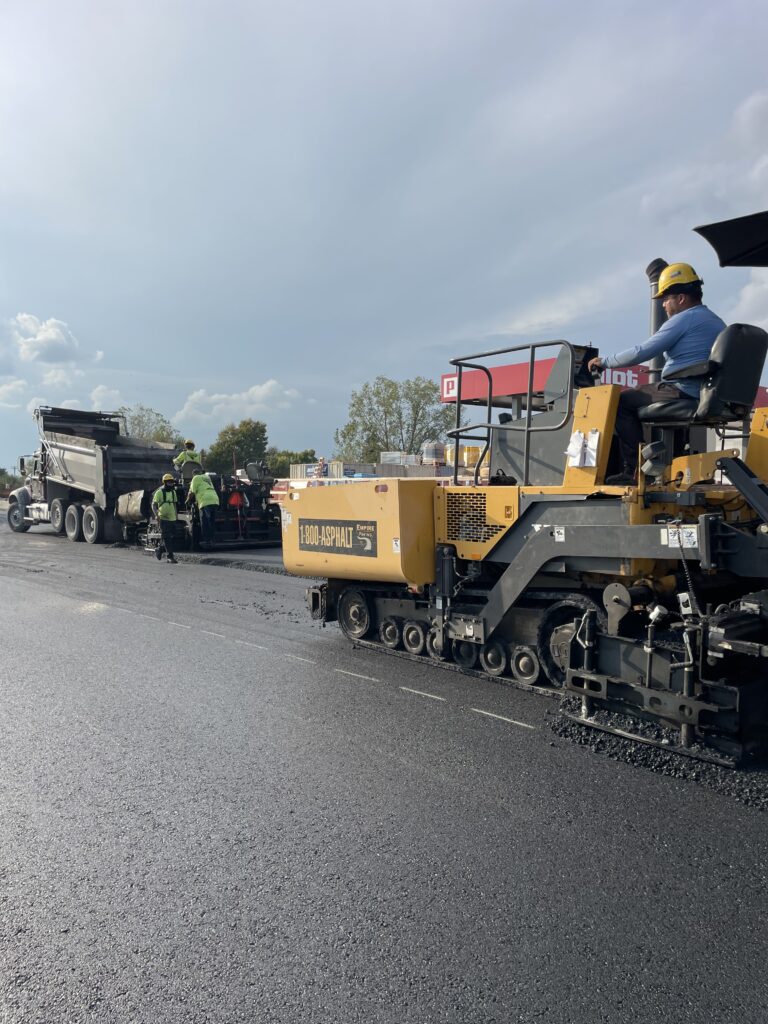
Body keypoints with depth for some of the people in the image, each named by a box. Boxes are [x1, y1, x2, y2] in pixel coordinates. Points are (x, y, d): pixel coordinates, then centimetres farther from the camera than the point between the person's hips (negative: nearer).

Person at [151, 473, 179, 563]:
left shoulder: (173, 492, 15)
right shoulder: (159, 492, -5)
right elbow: (154, 504, -9)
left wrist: (176, 514, 24)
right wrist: (156, 514, -24)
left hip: (172, 518, 6)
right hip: (163, 518, -6)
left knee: (171, 537, 10)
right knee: (166, 538, -8)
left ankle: (159, 549, 31)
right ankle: (170, 556, -7)